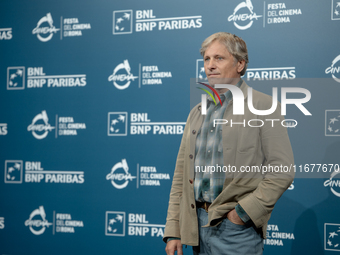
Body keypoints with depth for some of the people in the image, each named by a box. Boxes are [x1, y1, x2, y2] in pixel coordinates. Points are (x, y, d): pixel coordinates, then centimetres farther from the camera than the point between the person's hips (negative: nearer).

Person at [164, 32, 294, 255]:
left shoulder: (263, 106, -4)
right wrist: (173, 232, 6)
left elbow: (282, 171, -11)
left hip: (237, 227, -5)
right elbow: (181, 176, 12)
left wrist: (244, 212, -15)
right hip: (197, 225, 6)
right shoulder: (197, 113, 14)